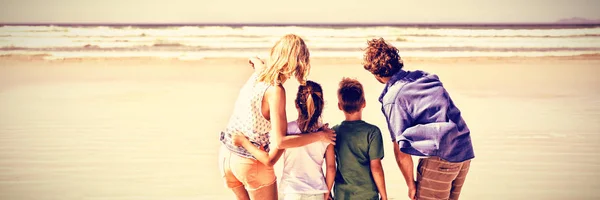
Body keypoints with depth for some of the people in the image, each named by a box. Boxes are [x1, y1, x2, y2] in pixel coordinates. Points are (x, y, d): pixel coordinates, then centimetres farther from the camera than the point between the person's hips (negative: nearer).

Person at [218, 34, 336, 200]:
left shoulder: (258, 74, -2)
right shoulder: (275, 91, -24)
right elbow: (279, 141, -27)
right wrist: (320, 135, -22)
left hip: (226, 154, 7)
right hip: (251, 163, -7)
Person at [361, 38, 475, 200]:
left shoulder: (392, 99, -10)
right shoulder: (424, 76, 11)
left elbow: (401, 152, -9)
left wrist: (410, 185, 3)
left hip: (440, 158, -8)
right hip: (465, 151, 8)